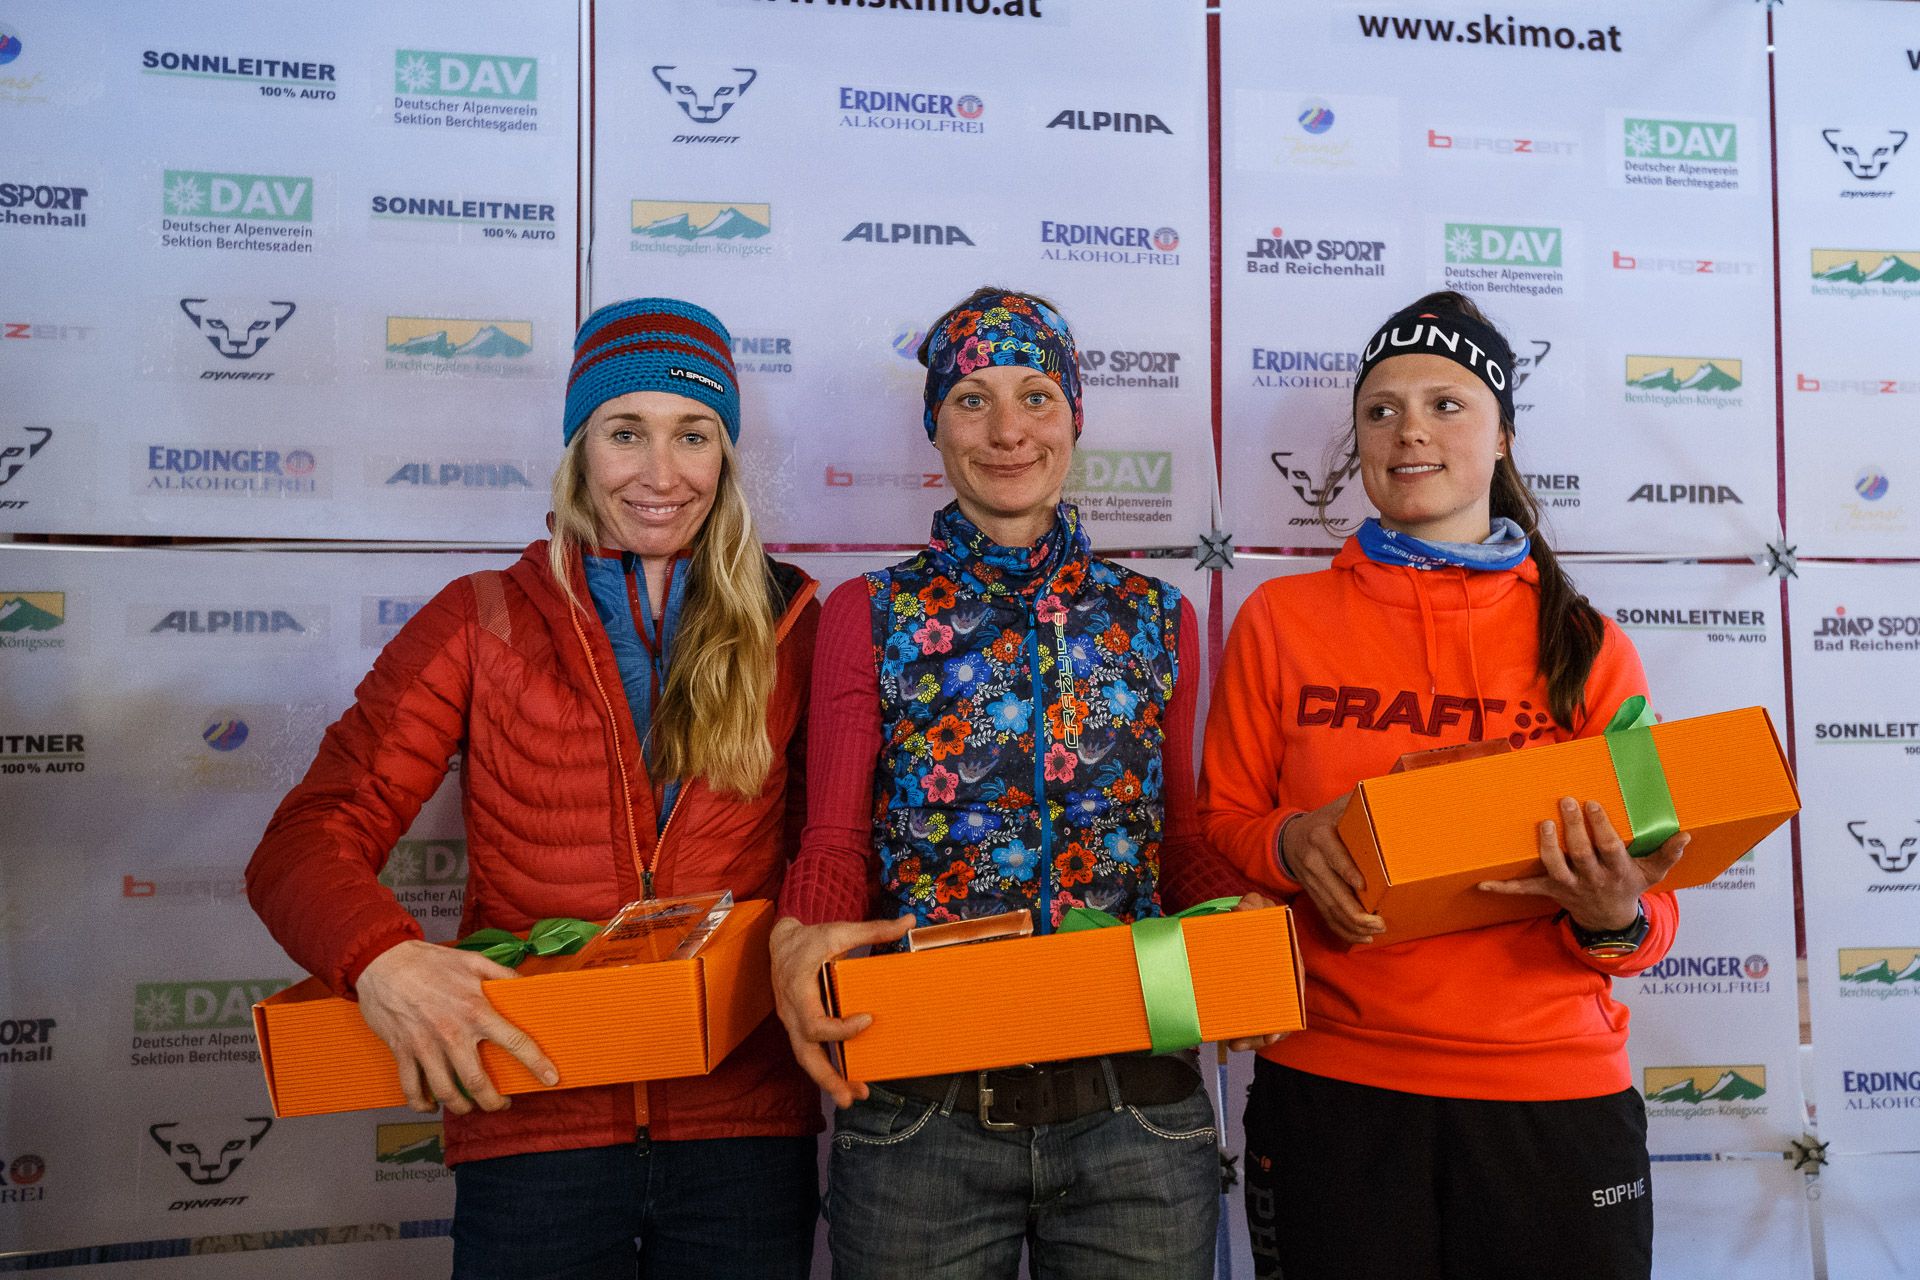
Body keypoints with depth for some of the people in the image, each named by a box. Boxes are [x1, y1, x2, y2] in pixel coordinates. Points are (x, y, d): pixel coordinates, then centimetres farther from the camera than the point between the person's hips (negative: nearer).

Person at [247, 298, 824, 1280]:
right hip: (531, 1121, 0)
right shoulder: (483, 622, 1)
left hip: (744, 1123, 1)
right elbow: (303, 846, -3)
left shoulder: (789, 625, 3)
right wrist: (381, 959, -23)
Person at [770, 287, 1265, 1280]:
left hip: (1135, 1109, 2)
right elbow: (835, 837, -1)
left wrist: (1242, 912, -10)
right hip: (919, 1112, -1)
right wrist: (801, 935, -22)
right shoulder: (870, 615, 3)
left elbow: (1177, 836, 10)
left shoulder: (1155, 620, 9)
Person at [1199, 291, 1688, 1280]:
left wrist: (1614, 918, -16)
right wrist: (1291, 842, -15)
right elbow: (1219, 826, 6)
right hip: (1331, 1089, -1)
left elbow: (1647, 913, 6)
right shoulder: (1281, 621, 1)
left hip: (1553, 1096, 1)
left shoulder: (1586, 644, 3)